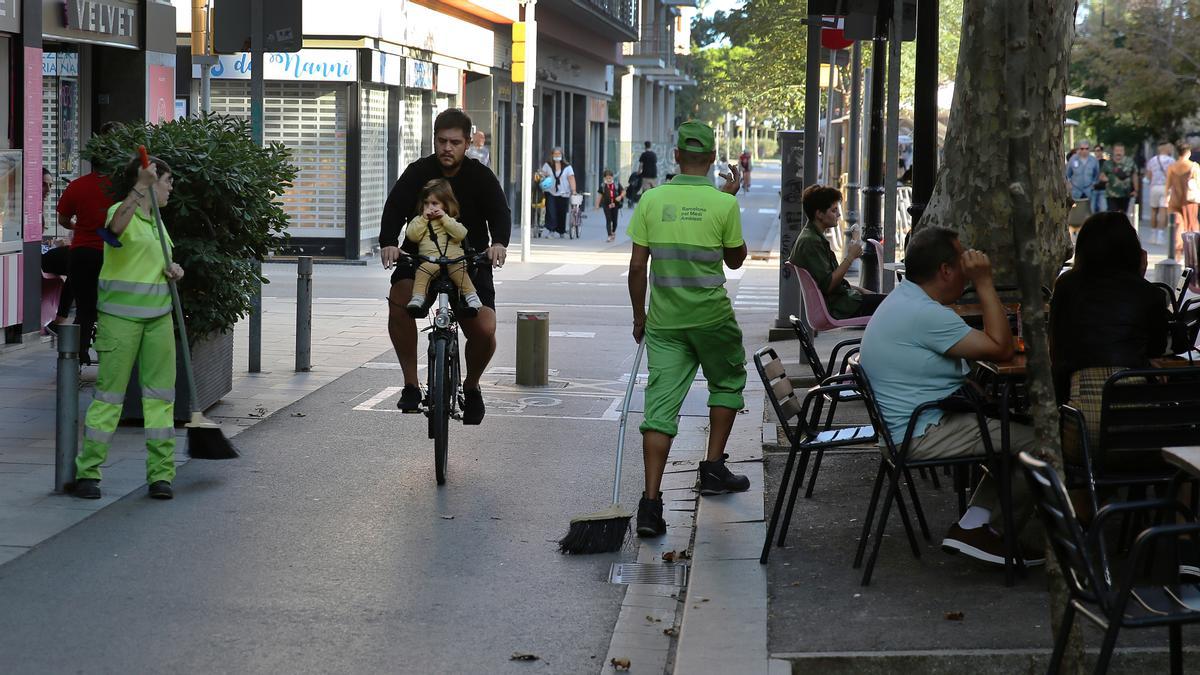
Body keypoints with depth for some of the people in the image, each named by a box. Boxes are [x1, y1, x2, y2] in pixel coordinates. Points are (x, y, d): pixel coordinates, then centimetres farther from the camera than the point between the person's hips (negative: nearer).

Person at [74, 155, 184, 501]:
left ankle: (160, 474, 6)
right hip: (120, 316, -7)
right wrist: (141, 187, -46)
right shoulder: (121, 211, -8)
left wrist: (173, 269, 7)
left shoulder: (156, 222, 17)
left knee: (160, 394, 3)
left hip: (158, 317, 7)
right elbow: (116, 226, -34)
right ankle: (87, 472, 4)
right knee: (109, 393, -4)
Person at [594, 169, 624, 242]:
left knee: (614, 220, 10)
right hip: (606, 205, -1)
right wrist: (597, 204, 7)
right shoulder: (602, 185, 0)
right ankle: (609, 236, -10)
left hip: (615, 205, 1)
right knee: (608, 220, -8)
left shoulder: (617, 184, 1)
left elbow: (623, 191, 6)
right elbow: (599, 195, 7)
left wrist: (620, 196, -14)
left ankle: (613, 232, 38)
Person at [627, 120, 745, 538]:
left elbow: (637, 265, 0)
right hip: (711, 316, -2)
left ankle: (651, 500, -11)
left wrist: (639, 316, 13)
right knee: (728, 381, 25)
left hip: (664, 320, 2)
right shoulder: (723, 204, -7)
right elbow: (735, 260, 7)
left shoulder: (652, 200, -2)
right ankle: (713, 469, 23)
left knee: (660, 405, -1)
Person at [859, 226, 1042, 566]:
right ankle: (989, 533, 4)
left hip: (911, 425, 11)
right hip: (924, 433, -11)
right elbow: (1001, 349, -20)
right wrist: (984, 283, -15)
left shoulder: (903, 299, 13)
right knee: (1040, 443, -11)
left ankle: (974, 522, 7)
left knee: (1016, 433, 14)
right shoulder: (925, 314, -22)